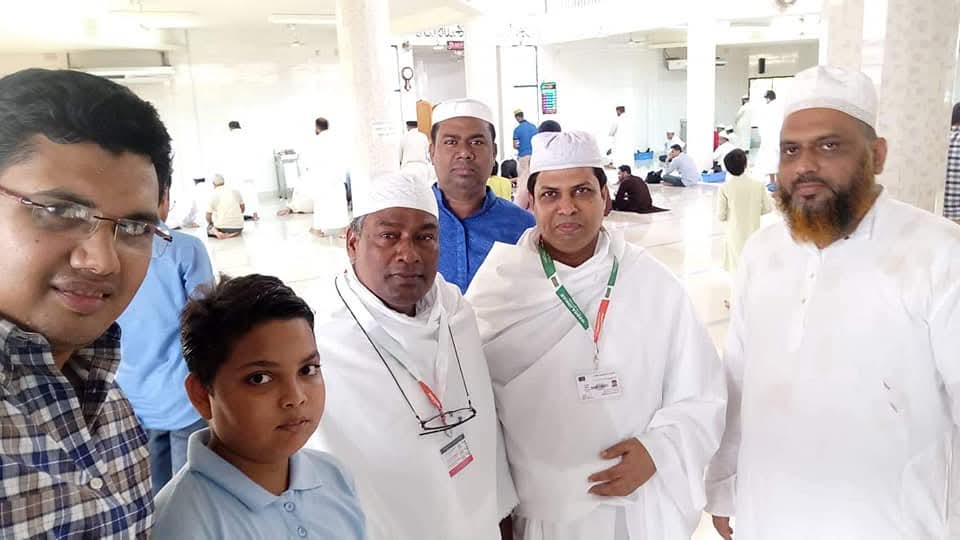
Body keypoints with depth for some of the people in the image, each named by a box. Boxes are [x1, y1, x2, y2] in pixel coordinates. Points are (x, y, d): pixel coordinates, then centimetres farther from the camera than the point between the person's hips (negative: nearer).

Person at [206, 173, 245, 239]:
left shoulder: (213, 195, 0)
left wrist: (211, 224, 25)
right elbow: (243, 208, 17)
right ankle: (232, 234, 4)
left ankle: (215, 232, -6)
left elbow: (208, 217, 3)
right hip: (238, 227, 3)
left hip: (222, 227, -2)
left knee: (208, 228, 29)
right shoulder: (235, 191, 7)